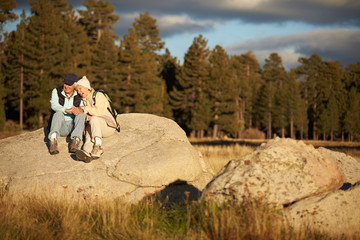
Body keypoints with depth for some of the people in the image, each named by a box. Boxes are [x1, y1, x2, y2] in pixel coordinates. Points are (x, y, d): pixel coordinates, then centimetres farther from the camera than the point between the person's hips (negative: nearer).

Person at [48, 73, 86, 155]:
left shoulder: (79, 95, 1)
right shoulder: (56, 91, -3)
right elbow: (54, 105, -21)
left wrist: (80, 110, -38)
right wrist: (67, 110, -40)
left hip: (73, 126, 2)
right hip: (60, 127, -1)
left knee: (81, 115, -26)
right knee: (59, 113, -31)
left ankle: (76, 141, -46)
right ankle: (53, 141, -53)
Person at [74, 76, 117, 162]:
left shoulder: (98, 95, -4)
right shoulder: (84, 100, 18)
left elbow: (99, 111, -18)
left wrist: (86, 109, -10)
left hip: (108, 126, -4)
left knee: (94, 119, -35)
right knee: (89, 132, -31)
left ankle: (98, 145, -52)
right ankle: (87, 153, -65)